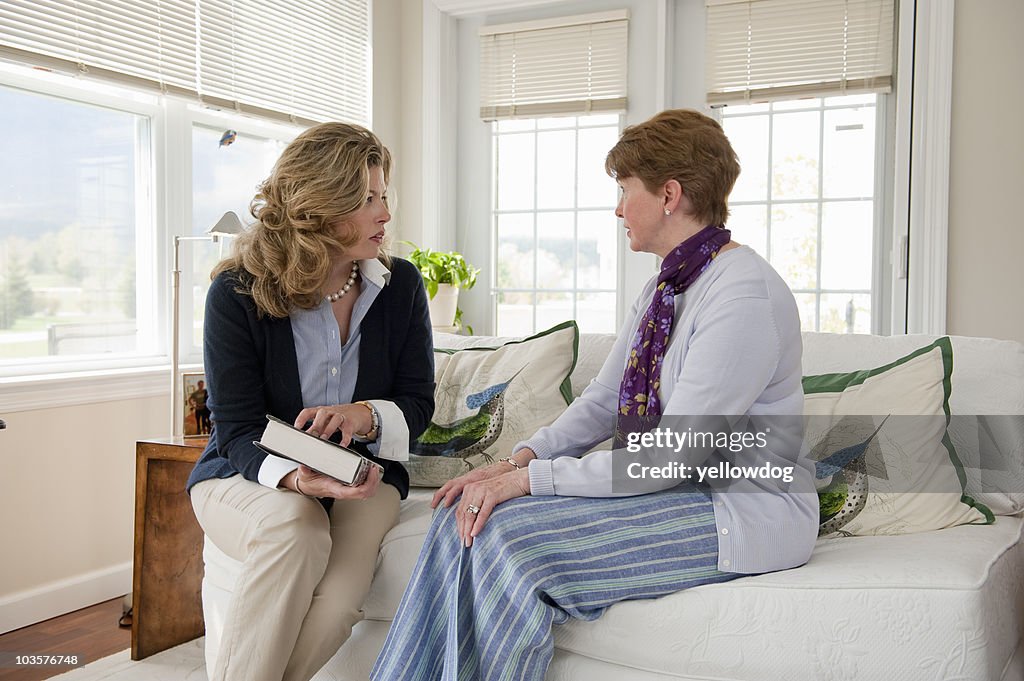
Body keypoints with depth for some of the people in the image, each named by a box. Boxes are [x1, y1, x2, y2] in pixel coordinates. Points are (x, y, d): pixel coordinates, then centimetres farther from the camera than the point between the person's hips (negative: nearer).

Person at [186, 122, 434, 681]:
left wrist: (365, 415, -23)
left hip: (362, 476, 2)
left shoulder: (401, 285, -2)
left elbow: (418, 401, 1)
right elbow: (238, 429, -13)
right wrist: (295, 477, -35)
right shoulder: (236, 294, -11)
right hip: (244, 476, -1)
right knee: (296, 530, -36)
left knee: (335, 600, -29)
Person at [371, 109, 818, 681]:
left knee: (507, 532, -23)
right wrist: (517, 461, -6)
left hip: (745, 509, -9)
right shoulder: (664, 288, 12)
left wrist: (528, 479, -22)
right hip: (673, 489, 9)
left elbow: (675, 455, -23)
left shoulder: (746, 294, -19)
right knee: (473, 514, -8)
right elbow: (602, 402, 11)